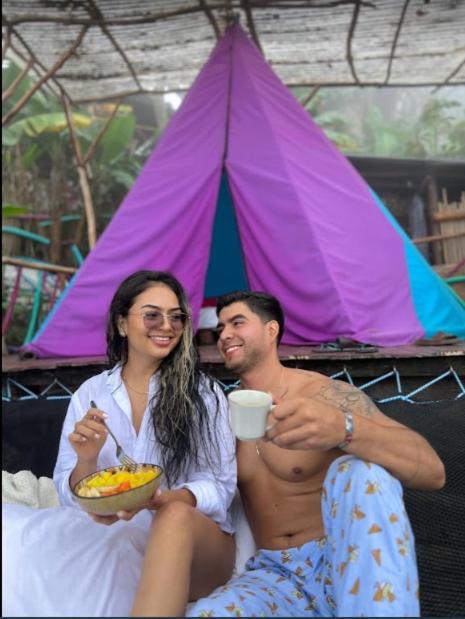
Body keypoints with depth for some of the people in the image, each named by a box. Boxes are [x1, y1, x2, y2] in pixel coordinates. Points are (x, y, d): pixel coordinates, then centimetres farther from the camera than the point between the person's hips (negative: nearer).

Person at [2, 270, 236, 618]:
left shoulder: (203, 391, -2)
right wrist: (86, 461, -17)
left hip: (194, 538, -1)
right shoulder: (90, 394, 5)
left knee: (177, 517, -35)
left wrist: (158, 500, -24)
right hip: (111, 535, 2)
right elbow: (71, 496, 6)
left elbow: (220, 487, -6)